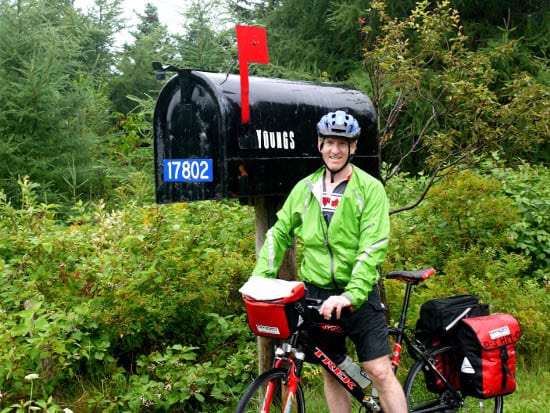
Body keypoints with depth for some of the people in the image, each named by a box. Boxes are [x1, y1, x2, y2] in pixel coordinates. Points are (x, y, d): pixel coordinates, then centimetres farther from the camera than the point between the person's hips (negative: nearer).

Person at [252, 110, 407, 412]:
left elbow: (373, 246, -16)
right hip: (317, 293, 4)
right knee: (331, 373, 12)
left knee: (380, 371, -4)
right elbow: (279, 233, 10)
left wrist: (352, 294, -26)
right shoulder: (305, 188, 6)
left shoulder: (369, 188, -7)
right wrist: (260, 277, -2)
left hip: (358, 294, -3)